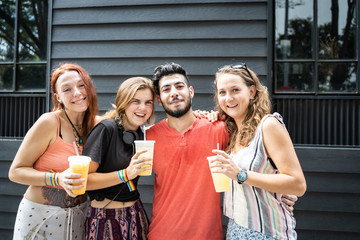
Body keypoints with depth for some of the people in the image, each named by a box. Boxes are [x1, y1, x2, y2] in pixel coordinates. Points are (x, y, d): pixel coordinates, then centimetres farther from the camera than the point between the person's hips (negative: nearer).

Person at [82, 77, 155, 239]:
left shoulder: (140, 134, 5)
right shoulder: (106, 129, -15)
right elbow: (83, 180, -19)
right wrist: (126, 174, -26)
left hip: (135, 215, 6)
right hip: (105, 218, -6)